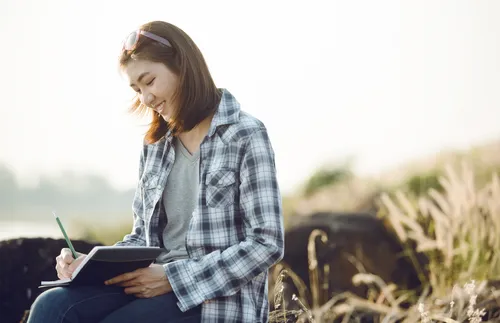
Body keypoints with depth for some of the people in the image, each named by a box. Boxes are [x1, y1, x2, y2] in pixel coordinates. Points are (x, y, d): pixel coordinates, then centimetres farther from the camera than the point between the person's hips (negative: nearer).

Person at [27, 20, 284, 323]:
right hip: (154, 285, 6)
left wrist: (174, 276, -15)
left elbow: (267, 244, -10)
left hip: (219, 298, -6)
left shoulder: (245, 135, -3)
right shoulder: (155, 145, 16)